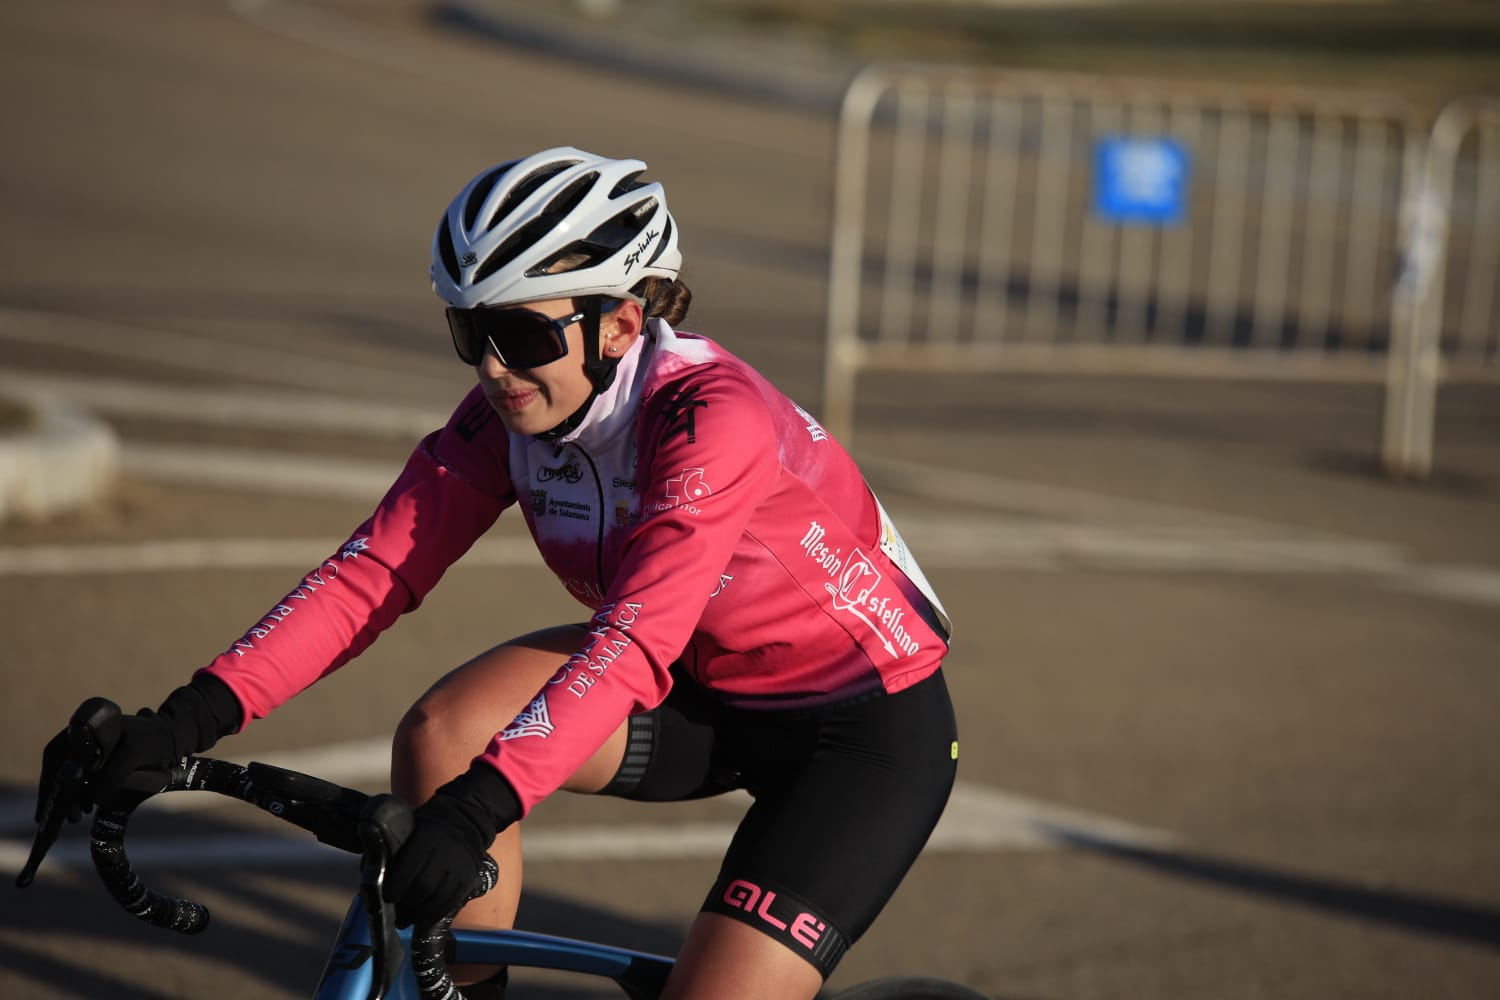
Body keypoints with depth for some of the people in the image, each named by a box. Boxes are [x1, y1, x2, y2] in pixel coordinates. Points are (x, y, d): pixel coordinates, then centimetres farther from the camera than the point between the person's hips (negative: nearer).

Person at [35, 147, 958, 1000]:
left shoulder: (710, 415, -31)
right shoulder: (511, 413, -10)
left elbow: (637, 641, -42)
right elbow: (373, 571, -16)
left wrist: (480, 805, -54)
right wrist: (192, 717, -29)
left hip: (870, 725, -6)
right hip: (711, 691, 7)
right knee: (440, 735, -18)